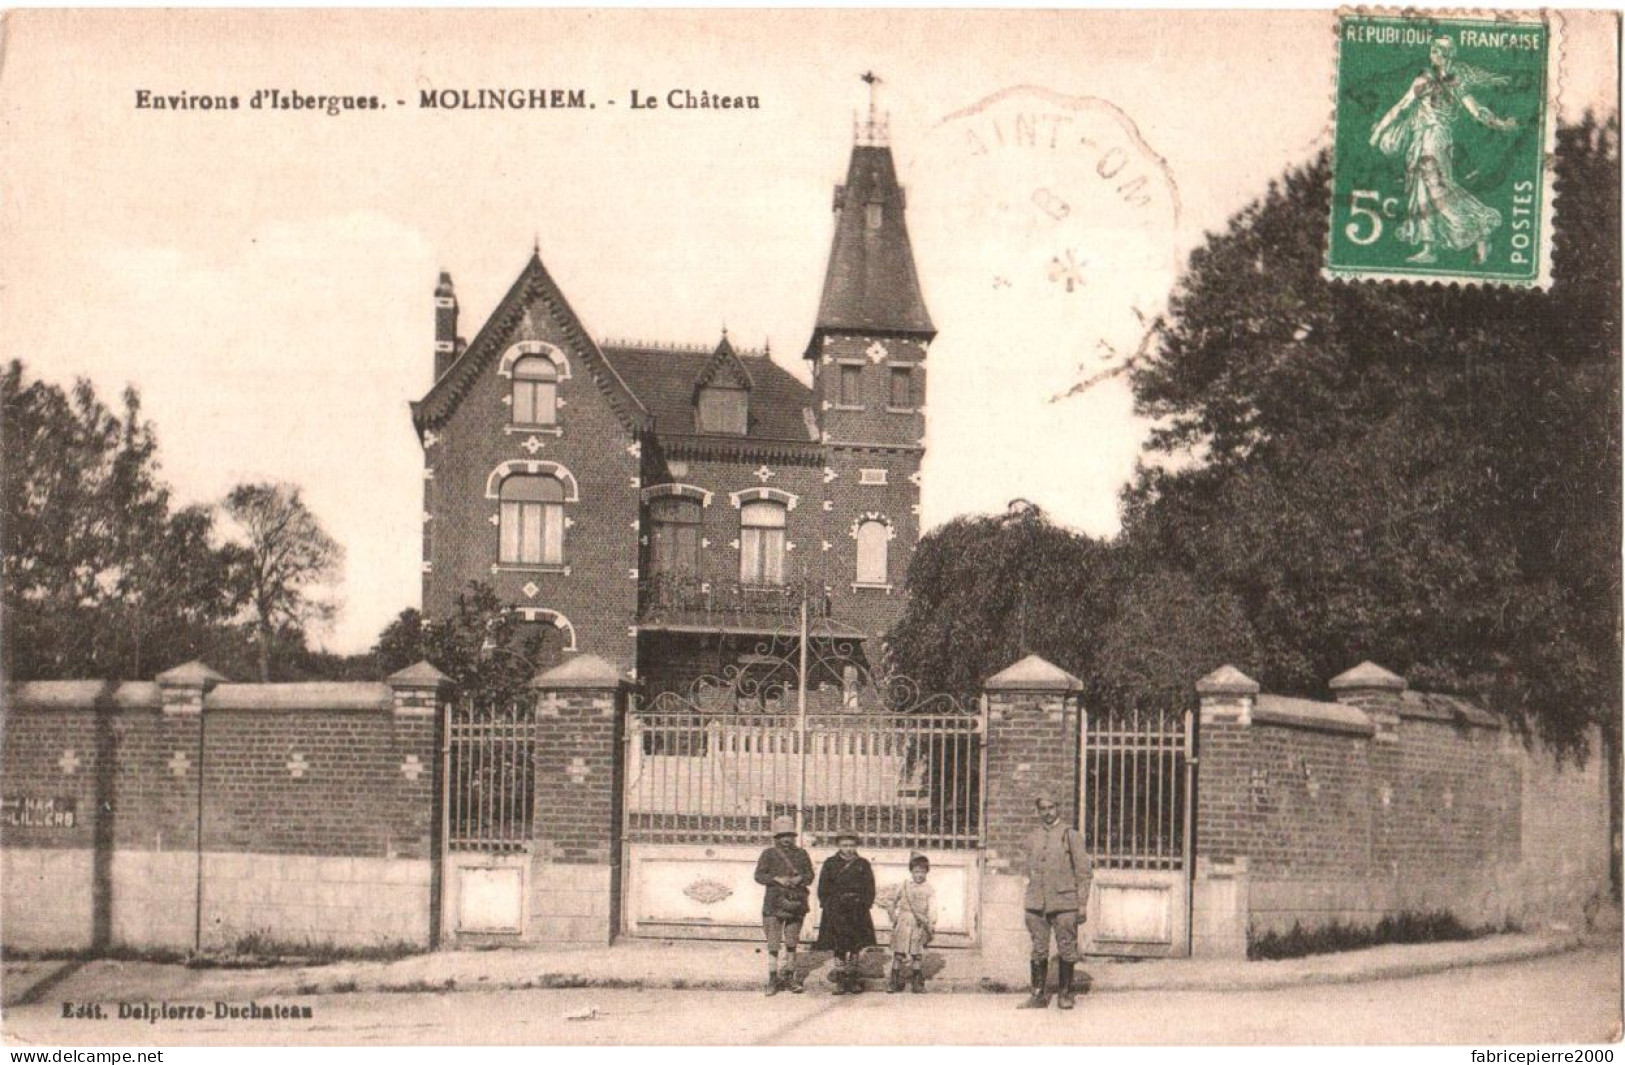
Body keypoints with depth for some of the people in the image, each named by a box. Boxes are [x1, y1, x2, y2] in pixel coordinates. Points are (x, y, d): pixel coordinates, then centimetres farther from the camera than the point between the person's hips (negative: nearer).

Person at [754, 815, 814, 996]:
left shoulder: (801, 854, 11)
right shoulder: (769, 854, 3)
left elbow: (810, 875, 7)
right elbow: (759, 875, -4)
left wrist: (799, 879, -15)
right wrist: (777, 879, -18)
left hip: (796, 903, 3)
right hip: (774, 904, -3)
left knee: (792, 943, 10)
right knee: (774, 944, -6)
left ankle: (789, 978, 19)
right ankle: (773, 980, -3)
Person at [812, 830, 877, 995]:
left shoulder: (862, 864, 7)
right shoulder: (830, 864, 5)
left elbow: (870, 888, 6)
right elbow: (823, 889, 4)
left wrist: (864, 905, -5)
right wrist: (828, 906, -6)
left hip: (857, 911, 1)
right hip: (836, 911, -1)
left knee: (856, 945, 6)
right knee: (839, 946, -3)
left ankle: (853, 977, 16)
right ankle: (840, 980, 1)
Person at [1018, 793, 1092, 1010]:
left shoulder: (1070, 836, 0)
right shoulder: (1032, 838, 12)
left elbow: (1084, 872, 0)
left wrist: (1082, 905, -5)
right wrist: (1027, 901, 13)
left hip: (1064, 903, -3)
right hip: (1036, 903, 3)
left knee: (1067, 951, 1)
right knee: (1038, 952, 3)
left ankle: (1065, 994, 11)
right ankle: (1039, 994, 10)